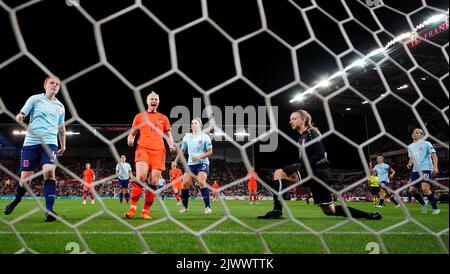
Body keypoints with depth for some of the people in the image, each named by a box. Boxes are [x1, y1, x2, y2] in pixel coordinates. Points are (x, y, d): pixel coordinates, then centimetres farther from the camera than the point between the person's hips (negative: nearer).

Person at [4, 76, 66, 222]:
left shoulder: (60, 106, 16)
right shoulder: (35, 99, 7)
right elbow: (21, 115, 1)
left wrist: (63, 145, 24)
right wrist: (19, 118, -22)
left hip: (50, 143, 1)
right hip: (31, 142, -1)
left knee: (49, 172, -22)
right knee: (25, 178, -1)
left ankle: (49, 210, -20)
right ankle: (17, 200, 32)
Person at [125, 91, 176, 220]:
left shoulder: (163, 118, 19)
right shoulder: (139, 116, 16)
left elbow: (168, 134, 20)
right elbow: (132, 133, 18)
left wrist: (171, 145, 0)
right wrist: (130, 140, -5)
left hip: (158, 151, 2)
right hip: (143, 148, -2)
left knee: (153, 182, -4)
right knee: (140, 177, -24)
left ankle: (146, 211, 5)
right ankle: (132, 208, -15)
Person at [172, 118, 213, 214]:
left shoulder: (205, 137, -1)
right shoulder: (187, 137, 10)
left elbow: (210, 152, -3)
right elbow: (182, 150, 19)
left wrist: (200, 156, -17)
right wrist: (175, 161, 10)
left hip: (202, 163, -4)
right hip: (190, 164, 4)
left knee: (201, 182, -23)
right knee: (185, 183, -8)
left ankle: (207, 207, -16)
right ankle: (184, 207, 8)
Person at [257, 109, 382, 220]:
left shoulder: (311, 133, -7)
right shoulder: (302, 137, 20)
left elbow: (320, 155, -19)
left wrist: (298, 166, -22)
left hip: (318, 173, -10)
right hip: (315, 174, 10)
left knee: (279, 173, -18)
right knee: (329, 210, 17)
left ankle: (277, 211, -22)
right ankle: (369, 215, 25)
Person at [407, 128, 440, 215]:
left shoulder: (426, 143, 0)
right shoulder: (410, 147, 16)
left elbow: (434, 155, -5)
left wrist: (435, 167, -17)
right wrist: (409, 164, 3)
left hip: (426, 169, -6)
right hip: (415, 170, 6)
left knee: (424, 188, -22)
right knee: (412, 190, -2)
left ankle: (435, 208, -8)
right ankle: (423, 204, 22)